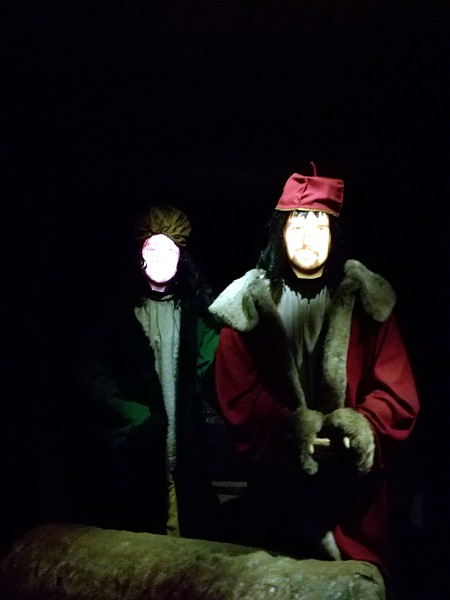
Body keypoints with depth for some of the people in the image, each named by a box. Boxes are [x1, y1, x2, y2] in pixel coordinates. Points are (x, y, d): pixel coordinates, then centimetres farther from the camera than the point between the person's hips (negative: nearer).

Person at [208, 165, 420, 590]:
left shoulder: (366, 301, 3)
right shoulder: (248, 304, 2)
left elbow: (399, 395, -1)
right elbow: (237, 399, -4)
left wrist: (364, 425, -21)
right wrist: (288, 428, -21)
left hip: (354, 488, 1)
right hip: (274, 487, 0)